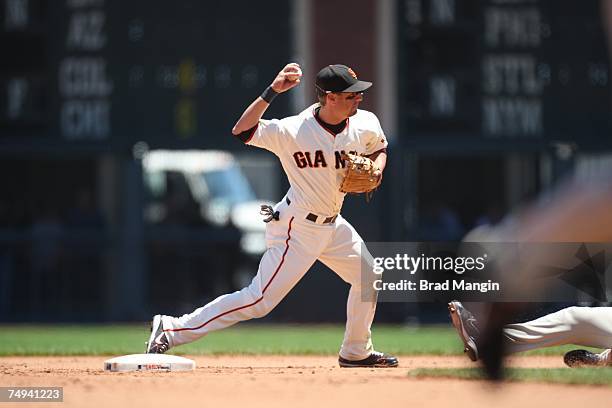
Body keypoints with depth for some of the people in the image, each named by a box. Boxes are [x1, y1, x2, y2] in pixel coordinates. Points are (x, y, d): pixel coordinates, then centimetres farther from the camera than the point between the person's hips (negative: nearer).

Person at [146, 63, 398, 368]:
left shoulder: (366, 125, -5)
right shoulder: (293, 131, -24)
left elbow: (379, 149, 16)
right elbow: (241, 131, -30)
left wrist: (376, 169, -6)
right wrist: (272, 92, -38)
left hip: (331, 225, 8)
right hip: (297, 228, -8)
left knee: (368, 276, 16)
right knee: (260, 300, -13)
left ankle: (356, 352, 36)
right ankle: (172, 330, -10)